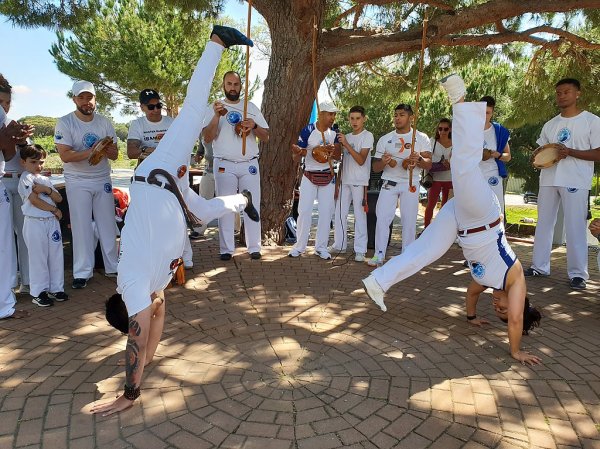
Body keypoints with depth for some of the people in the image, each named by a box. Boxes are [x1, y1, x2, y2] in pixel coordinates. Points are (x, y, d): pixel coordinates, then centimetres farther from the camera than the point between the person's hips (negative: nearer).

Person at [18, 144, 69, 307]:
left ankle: (56, 289, 20)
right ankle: (38, 292, 10)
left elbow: (59, 198, 7)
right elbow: (34, 200, -15)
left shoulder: (45, 179, 16)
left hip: (52, 221, 7)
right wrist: (54, 209, -7)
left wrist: (46, 189, -10)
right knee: (39, 258, 0)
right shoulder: (26, 178, -6)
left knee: (56, 256, 9)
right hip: (35, 222, -6)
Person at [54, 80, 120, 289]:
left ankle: (112, 267, 18)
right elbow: (65, 155, -18)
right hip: (77, 182, -3)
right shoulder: (65, 123, -8)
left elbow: (114, 155, 2)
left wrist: (109, 150, -22)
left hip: (103, 180, 3)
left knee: (108, 225, 7)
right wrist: (92, 151, -30)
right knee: (82, 227, -1)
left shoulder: (104, 122, 2)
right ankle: (82, 272, 9)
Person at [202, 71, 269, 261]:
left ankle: (254, 247, 8)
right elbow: (207, 138, -5)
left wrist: (254, 126, -12)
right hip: (224, 165, -1)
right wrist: (217, 116, -18)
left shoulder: (251, 107, 12)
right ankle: (226, 249, 7)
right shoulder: (214, 108, 6)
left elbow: (266, 137, 8)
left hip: (250, 164, 2)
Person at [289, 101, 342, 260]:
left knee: (326, 212, 4)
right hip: (309, 177, -3)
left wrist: (331, 151, -19)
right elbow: (295, 158, -11)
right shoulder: (308, 130, -11)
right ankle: (299, 246, 8)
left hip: (328, 178, 4)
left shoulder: (334, 131, 1)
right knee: (304, 211, -4)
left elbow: (338, 156, 4)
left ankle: (321, 247, 15)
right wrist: (298, 152, -36)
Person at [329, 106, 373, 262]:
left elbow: (361, 160, -15)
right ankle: (339, 245, 21)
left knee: (359, 215, -4)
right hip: (344, 181, 6)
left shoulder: (367, 136, -5)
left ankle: (360, 250, 0)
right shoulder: (346, 137, 14)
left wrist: (346, 144, -19)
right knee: (339, 213, 9)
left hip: (360, 182, -6)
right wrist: (338, 181, 14)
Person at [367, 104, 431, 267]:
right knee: (382, 218, -5)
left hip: (410, 184, -1)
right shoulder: (385, 139, 9)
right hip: (389, 183, 1)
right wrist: (383, 162, -15)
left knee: (409, 221, 1)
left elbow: (429, 164, -2)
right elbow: (375, 167, 8)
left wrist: (419, 159, -24)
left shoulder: (421, 138, 4)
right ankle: (379, 255, 3)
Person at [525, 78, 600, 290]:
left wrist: (570, 152, -18)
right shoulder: (550, 125, 15)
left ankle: (578, 273, 2)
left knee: (575, 227, -6)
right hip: (549, 179, 5)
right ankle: (539, 266, 17)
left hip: (576, 182, -5)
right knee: (543, 223, 8)